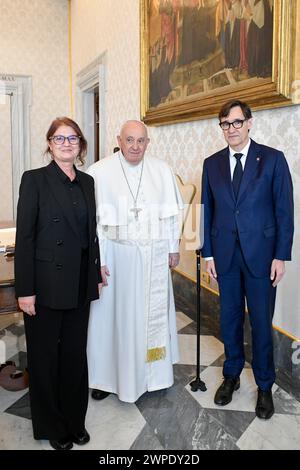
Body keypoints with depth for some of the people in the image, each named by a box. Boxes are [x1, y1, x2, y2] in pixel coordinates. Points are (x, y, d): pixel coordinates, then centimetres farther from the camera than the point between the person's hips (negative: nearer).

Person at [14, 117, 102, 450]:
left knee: (75, 353, 15)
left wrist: (96, 276, 12)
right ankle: (51, 427, 31)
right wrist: (25, 290, -13)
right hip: (46, 284, -5)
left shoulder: (87, 182, 9)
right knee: (45, 356, 11)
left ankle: (75, 420, 35)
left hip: (80, 285, 5)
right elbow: (24, 236, -11)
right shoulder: (34, 179, -7)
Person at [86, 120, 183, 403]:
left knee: (153, 312, 13)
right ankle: (107, 376, 25)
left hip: (154, 256, 3)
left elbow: (170, 213, 8)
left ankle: (153, 372, 32)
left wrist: (173, 248, 9)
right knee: (114, 313, 7)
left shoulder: (162, 171, 2)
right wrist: (97, 260, -11)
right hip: (116, 255, -3)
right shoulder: (99, 172, -8)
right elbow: (93, 219, -8)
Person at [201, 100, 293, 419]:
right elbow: (207, 211, 7)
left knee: (261, 321, 7)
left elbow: (284, 210, -4)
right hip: (225, 254, 3)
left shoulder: (273, 159, -3)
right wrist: (208, 253, 3)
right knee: (230, 318, 14)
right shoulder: (212, 163, 6)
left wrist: (281, 255, -8)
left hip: (261, 253, -2)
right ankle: (231, 376, 32)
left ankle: (264, 386, 26)